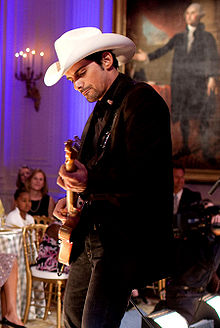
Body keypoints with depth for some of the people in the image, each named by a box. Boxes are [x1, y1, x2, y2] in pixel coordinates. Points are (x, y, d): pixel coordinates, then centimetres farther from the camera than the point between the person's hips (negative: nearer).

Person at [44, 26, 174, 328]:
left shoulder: (142, 99, -10)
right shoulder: (101, 111, 18)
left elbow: (146, 175, -20)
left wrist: (90, 182, -33)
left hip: (124, 238, -9)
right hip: (91, 234, 9)